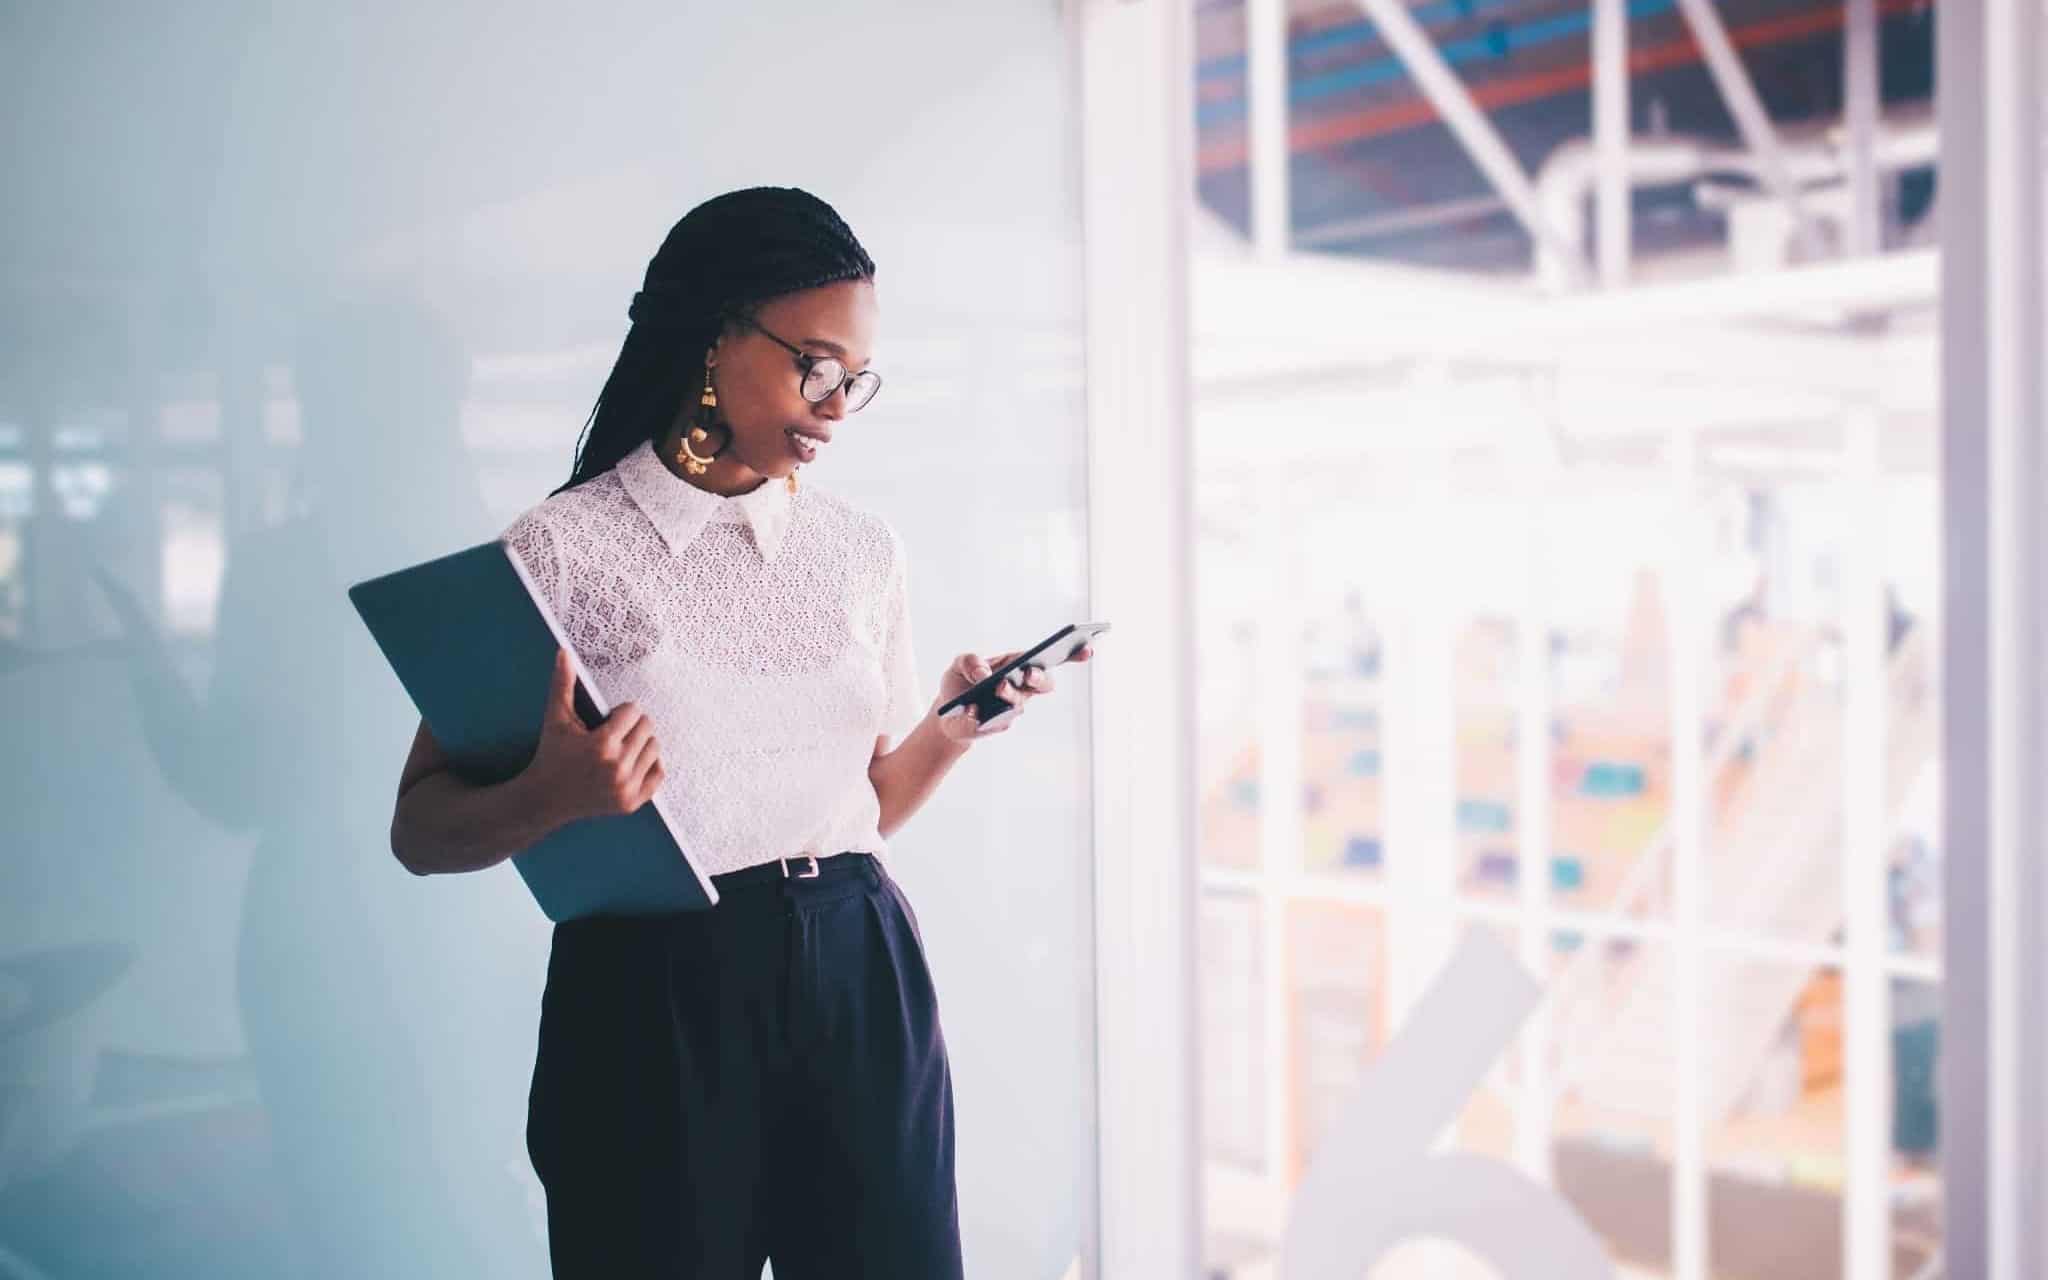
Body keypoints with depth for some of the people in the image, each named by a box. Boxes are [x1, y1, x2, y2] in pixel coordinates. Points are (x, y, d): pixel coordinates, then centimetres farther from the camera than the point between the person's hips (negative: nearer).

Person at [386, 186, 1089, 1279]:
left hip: (858, 985, 4)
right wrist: (550, 797, -25)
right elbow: (422, 830, -5)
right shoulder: (564, 549, -7)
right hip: (654, 995, -4)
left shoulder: (864, 551, 8)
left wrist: (949, 728, -2)